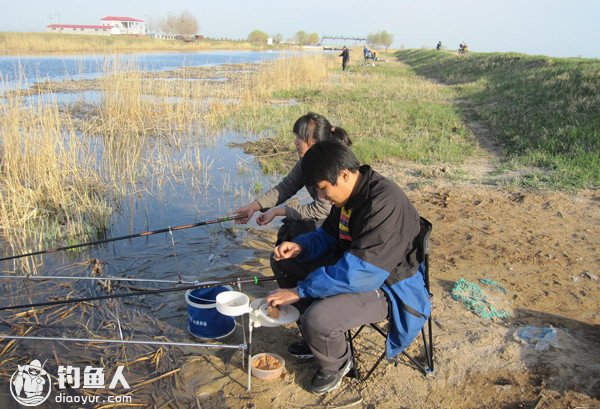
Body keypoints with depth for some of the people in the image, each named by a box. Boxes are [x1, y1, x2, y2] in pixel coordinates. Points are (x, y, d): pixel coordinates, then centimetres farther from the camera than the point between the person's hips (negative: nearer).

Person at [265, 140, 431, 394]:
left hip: (386, 289, -9)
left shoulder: (385, 204, -31)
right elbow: (327, 236, 12)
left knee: (317, 318, -30)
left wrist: (301, 291, -29)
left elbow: (360, 273, -35)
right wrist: (300, 247, -9)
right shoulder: (349, 194, -2)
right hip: (354, 266, 9)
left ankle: (336, 365, 6)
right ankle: (317, 340, 24)